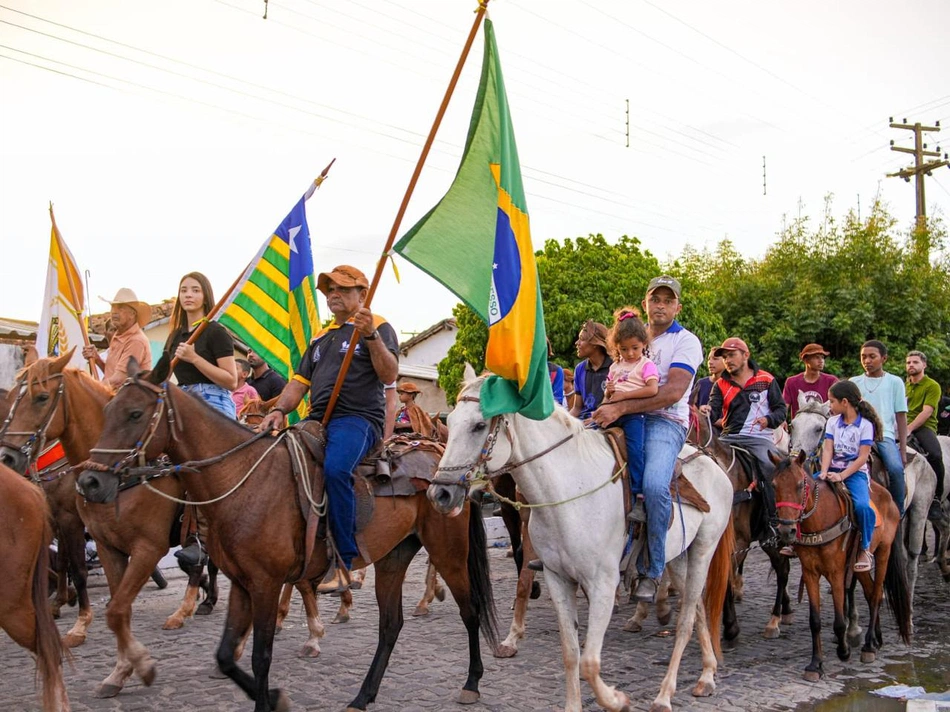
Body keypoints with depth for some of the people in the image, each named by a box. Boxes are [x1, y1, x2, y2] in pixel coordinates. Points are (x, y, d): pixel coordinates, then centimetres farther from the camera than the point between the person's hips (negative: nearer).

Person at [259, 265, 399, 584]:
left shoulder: (378, 327, 6)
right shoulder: (320, 338, 27)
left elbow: (389, 375, -8)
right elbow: (299, 383, 22)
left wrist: (371, 336, -21)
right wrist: (279, 410, 3)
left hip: (359, 417, -7)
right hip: (318, 420, 7)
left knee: (335, 468, -35)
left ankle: (345, 561, -29)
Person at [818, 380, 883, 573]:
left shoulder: (865, 424, -6)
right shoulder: (833, 422, 9)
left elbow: (862, 457, -11)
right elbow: (828, 450, 1)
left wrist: (841, 475, -22)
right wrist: (824, 472, -17)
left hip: (855, 471, -5)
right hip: (834, 470, 5)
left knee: (862, 505, -31)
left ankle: (865, 549, -10)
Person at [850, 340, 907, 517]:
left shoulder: (894, 382, 9)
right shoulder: (854, 382, 14)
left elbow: (901, 417, 8)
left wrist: (903, 450, 2)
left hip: (884, 435, -1)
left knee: (896, 468, -29)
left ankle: (898, 513, -11)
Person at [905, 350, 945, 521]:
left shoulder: (932, 386, 2)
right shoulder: (903, 385, 21)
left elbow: (927, 412, -10)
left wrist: (909, 428, -21)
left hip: (924, 427, -5)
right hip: (903, 427, 5)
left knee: (935, 455, -34)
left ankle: (936, 499, -22)